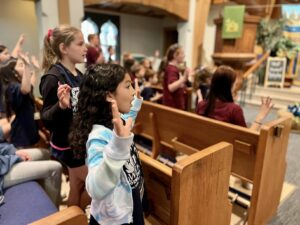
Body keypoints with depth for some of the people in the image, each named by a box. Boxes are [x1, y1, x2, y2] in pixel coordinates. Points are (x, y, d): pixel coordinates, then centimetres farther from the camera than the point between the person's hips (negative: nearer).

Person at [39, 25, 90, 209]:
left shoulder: (78, 75, 3)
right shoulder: (53, 78, -21)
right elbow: (47, 120, -22)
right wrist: (61, 106, -40)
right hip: (68, 145, -7)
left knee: (78, 187, 20)